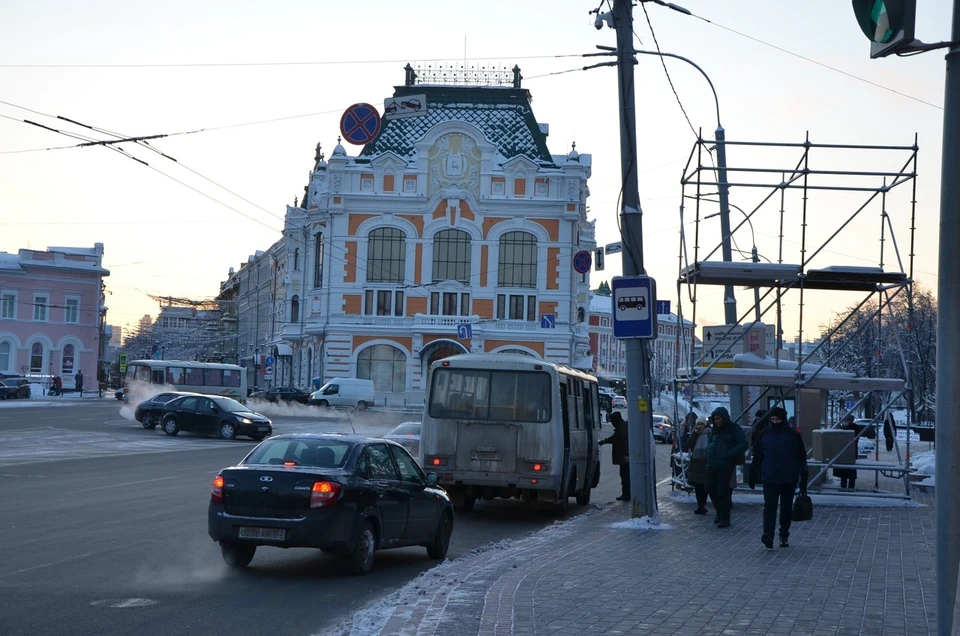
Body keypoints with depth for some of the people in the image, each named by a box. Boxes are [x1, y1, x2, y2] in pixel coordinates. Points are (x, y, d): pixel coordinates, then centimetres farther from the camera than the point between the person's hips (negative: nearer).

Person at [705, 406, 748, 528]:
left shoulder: (734, 428, -5)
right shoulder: (715, 429, 15)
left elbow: (744, 444, -11)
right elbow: (709, 441, 29)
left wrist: (729, 454, -17)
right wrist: (709, 451, 7)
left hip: (725, 465, -6)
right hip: (712, 464, 6)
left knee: (723, 491, -5)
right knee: (711, 489, 6)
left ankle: (725, 518, 4)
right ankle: (719, 512, 26)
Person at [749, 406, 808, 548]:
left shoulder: (793, 435, 0)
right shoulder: (764, 435, 4)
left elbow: (801, 459, 2)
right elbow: (757, 458, 9)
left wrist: (803, 481, -1)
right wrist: (753, 477, 8)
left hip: (789, 479, 0)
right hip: (769, 478, 0)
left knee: (786, 508, 10)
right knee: (769, 507, -12)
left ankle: (784, 536, 22)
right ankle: (768, 536, -22)